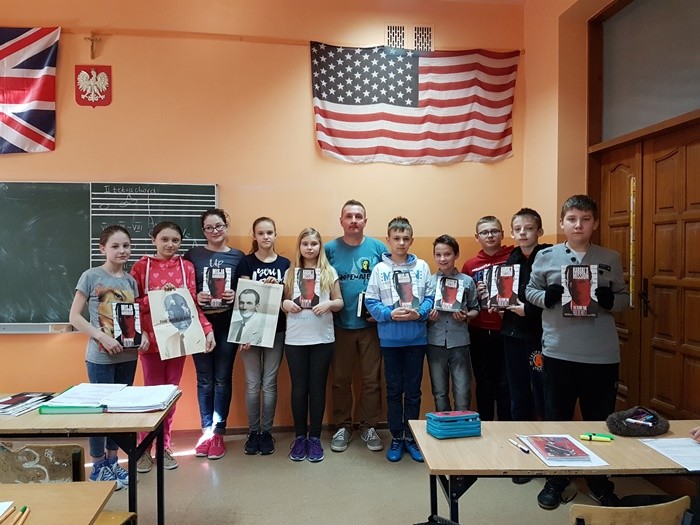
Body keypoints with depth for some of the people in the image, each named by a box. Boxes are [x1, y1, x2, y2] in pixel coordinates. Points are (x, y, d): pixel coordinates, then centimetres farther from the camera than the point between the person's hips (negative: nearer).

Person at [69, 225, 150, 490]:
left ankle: (112, 461, 28)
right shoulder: (91, 276, -7)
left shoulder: (130, 280, 7)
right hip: (101, 356, -5)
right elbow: (74, 316, -8)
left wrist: (143, 335, -7)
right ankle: (98, 467, 20)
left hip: (128, 355, 5)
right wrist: (102, 337, -19)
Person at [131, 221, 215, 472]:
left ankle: (164, 446, 24)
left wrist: (207, 329, -8)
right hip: (151, 338, -2)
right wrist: (158, 295, -16)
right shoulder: (141, 266, 0)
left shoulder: (186, 266, 5)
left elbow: (193, 303, 3)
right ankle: (144, 448, 19)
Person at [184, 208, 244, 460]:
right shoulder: (193, 254, 4)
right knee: (205, 380, 7)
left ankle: (218, 433, 17)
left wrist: (235, 296, -12)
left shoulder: (238, 256, 6)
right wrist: (195, 297, -16)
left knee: (223, 379, 6)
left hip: (228, 323, 0)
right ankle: (206, 431, 21)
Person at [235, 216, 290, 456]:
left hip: (276, 331, 1)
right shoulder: (246, 262, 1)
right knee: (253, 384, 5)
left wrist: (276, 287, -14)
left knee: (269, 384, 7)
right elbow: (243, 297, -5)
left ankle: (267, 432, 20)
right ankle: (253, 432, 20)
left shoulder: (285, 263, 5)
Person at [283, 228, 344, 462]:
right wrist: (285, 304, -11)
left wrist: (328, 304, -16)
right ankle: (300, 436, 21)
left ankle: (315, 437, 19)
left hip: (322, 338, -1)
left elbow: (340, 302, 4)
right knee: (299, 388, 7)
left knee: (317, 387, 6)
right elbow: (283, 302, 11)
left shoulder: (329, 272, 4)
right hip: (295, 339, 1)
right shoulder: (290, 272, 7)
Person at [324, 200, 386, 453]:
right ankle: (342, 427, 26)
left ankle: (369, 427, 23)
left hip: (371, 325, 0)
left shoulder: (378, 248, 0)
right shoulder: (330, 249, 0)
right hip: (340, 325, 0)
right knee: (341, 379, 10)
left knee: (371, 379, 7)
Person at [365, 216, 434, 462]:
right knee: (394, 391, 10)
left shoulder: (422, 266, 3)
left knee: (413, 391, 11)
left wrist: (419, 313, -15)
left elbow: (430, 297, 2)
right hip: (390, 338, -1)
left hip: (417, 337, 1)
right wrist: (390, 314, -17)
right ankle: (396, 438, 25)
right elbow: (371, 302, -3)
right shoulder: (379, 269, -1)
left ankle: (410, 437, 26)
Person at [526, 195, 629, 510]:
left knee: (600, 420, 13)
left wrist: (608, 300, -12)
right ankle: (556, 480, 29)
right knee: (556, 418, 11)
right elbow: (530, 291, 7)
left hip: (602, 355, 1)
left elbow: (624, 299, 9)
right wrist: (548, 296, -13)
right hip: (558, 352, -1)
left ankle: (600, 482, 34)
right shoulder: (546, 256, 1)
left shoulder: (611, 259, 5)